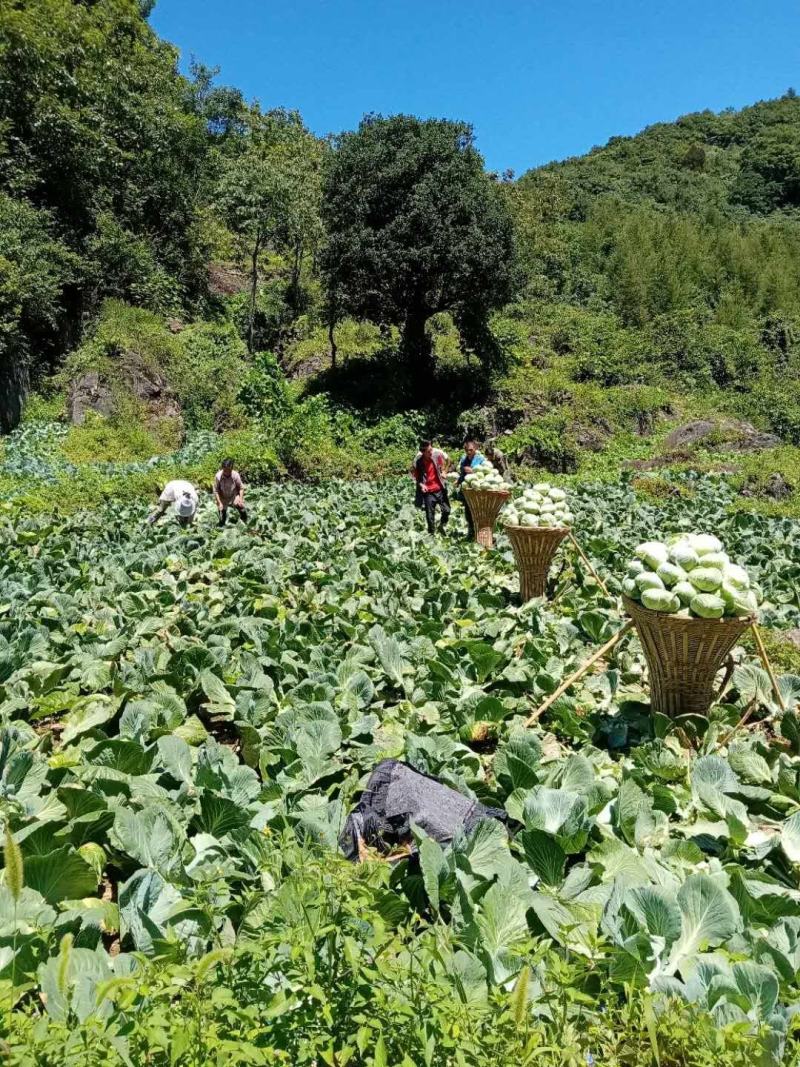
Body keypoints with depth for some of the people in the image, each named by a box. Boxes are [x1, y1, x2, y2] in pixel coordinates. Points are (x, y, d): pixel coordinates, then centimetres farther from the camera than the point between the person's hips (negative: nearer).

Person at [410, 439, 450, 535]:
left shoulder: (437, 453, -13)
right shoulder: (417, 461, -17)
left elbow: (447, 459, 9)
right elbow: (414, 474, 0)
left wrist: (444, 471, 2)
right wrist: (420, 484, -14)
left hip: (440, 489, 2)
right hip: (428, 491, -2)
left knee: (447, 510, 7)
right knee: (430, 515, 3)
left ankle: (442, 525, 36)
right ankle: (432, 533, 19)